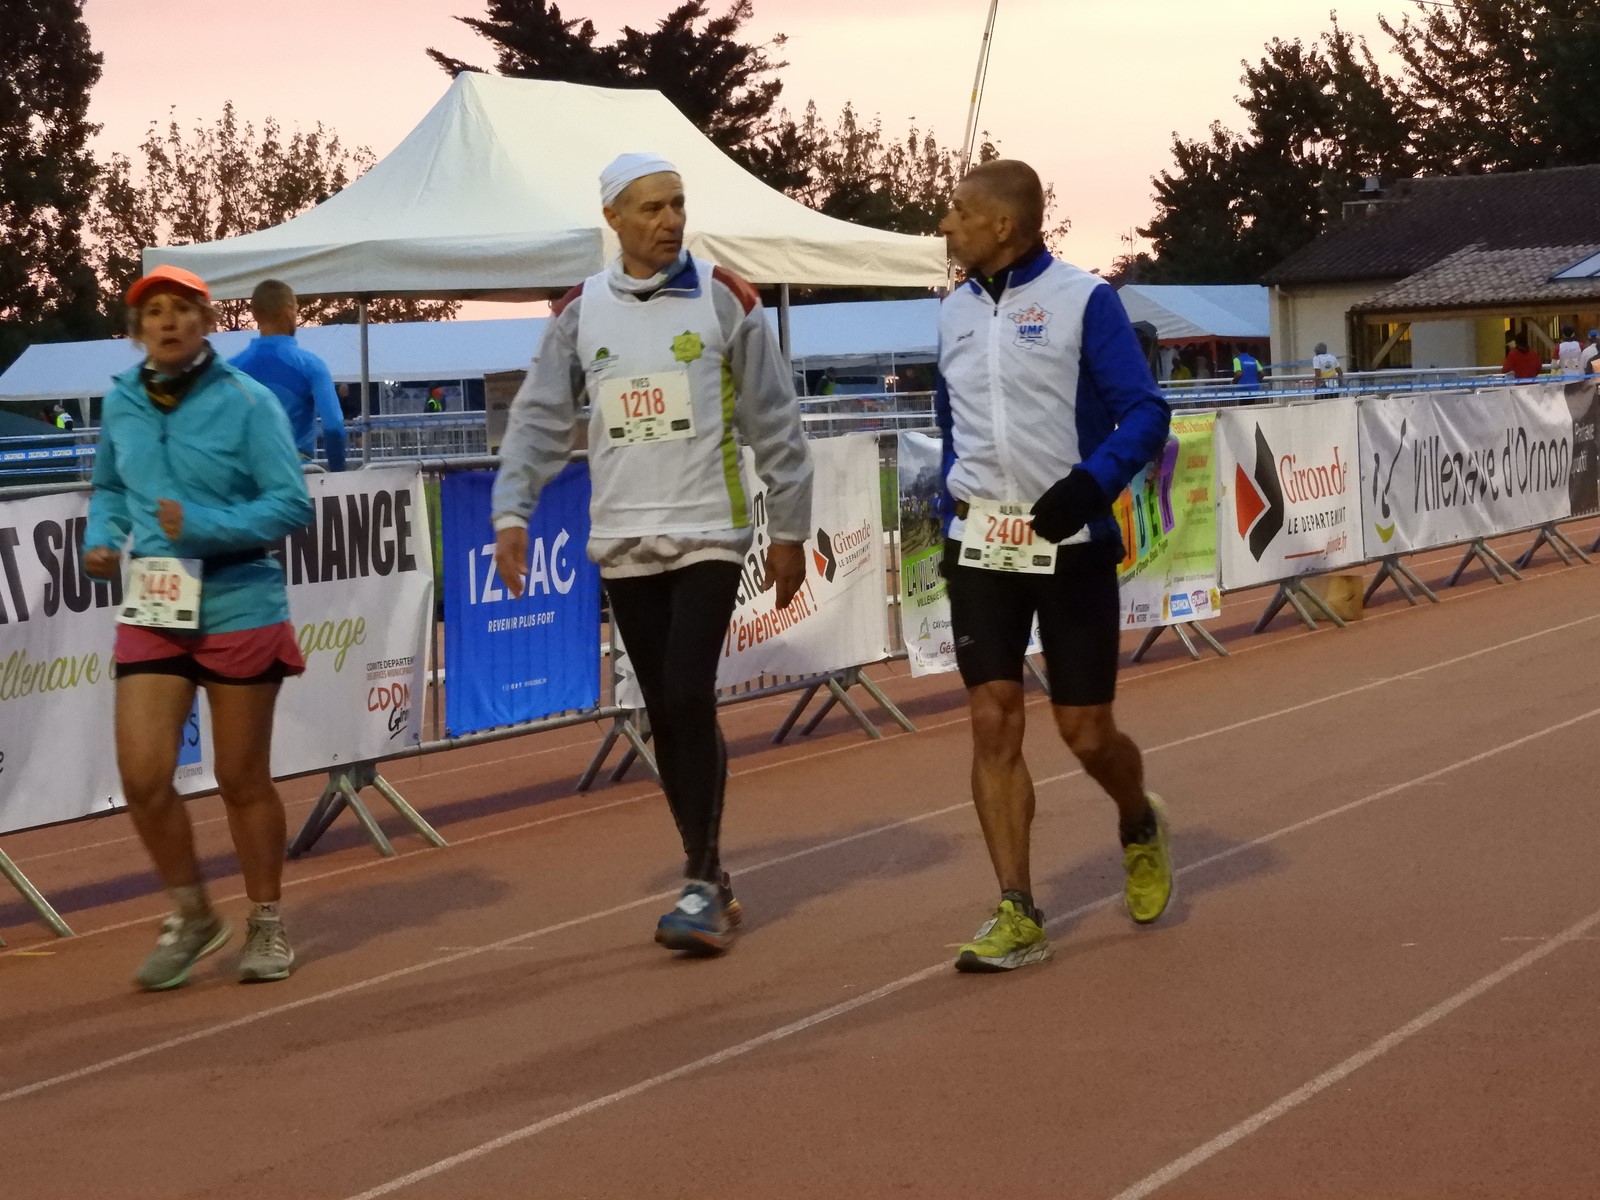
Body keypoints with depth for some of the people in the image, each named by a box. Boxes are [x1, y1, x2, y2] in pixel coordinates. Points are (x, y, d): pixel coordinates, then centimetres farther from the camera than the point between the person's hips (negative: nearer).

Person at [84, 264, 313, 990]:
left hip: (240, 611, -3)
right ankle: (191, 916, 17)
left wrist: (203, 525, -22)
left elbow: (291, 503, -12)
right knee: (142, 777, -7)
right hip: (151, 614, 3)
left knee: (243, 781, 8)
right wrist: (101, 539, -2)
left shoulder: (247, 402, -9)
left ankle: (266, 926, 27)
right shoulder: (121, 403, 4)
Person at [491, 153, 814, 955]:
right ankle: (708, 876, 19)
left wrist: (789, 530, 1)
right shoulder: (580, 311, 6)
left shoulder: (724, 300, -2)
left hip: (709, 535, -3)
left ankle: (702, 883, -6)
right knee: (662, 713, 8)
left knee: (689, 700, -14)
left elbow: (775, 423, 1)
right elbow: (539, 418, 5)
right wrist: (512, 511, -8)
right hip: (622, 543, 4)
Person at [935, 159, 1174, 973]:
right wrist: (954, 497, 13)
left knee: (1085, 731, 1)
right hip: (981, 547, 5)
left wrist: (1089, 484, -27)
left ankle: (1141, 827, 34)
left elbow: (1145, 412, -12)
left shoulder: (1082, 299, -9)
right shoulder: (955, 311, 9)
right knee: (992, 722, -5)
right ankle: (1017, 916, -2)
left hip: (1071, 545, -4)